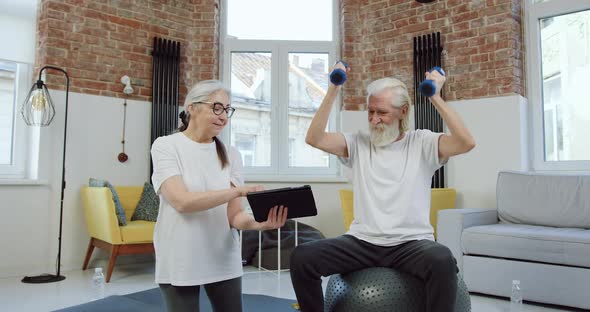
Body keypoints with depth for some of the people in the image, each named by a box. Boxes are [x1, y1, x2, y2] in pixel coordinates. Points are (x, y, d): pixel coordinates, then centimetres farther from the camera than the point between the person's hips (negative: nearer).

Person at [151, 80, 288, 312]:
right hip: (180, 264, -3)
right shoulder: (166, 145, -6)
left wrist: (260, 224, -23)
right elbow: (181, 201, -20)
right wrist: (238, 190, -27)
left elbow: (234, 215, -2)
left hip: (224, 261, 3)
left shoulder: (228, 155, 3)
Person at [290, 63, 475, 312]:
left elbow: (466, 143, -12)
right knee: (302, 257, -18)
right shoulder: (358, 143, 7)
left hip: (410, 243, -1)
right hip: (362, 242, 2)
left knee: (442, 260, -36)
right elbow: (314, 139, -4)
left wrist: (435, 97, -12)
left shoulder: (421, 142, 3)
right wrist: (333, 91, -7)